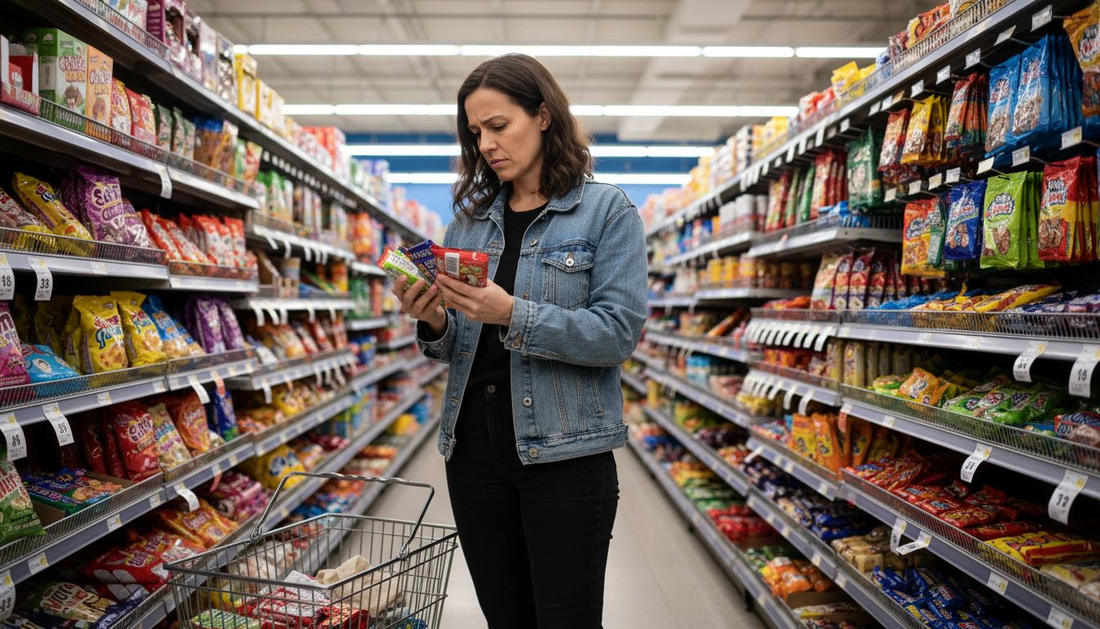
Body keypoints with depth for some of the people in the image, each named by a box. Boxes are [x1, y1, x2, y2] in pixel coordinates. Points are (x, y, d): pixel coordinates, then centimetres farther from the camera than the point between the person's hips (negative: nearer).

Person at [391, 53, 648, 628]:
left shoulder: (607, 210, -3)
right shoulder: (470, 218, 11)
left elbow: (618, 333, -13)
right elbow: (458, 347, 13)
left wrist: (513, 315, -24)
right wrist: (434, 325, -10)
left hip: (563, 451, -4)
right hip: (474, 446, 5)